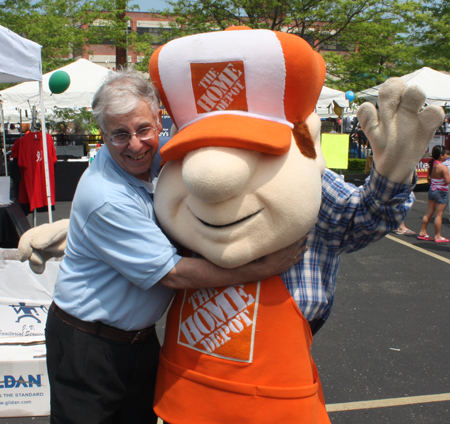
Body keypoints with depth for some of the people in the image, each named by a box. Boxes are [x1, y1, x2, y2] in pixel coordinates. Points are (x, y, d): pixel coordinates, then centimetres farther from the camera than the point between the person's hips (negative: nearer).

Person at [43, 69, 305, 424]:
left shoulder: (158, 156, -6)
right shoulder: (106, 198, -29)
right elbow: (173, 273, -28)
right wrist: (266, 267, -25)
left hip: (140, 336, 7)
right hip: (88, 345, -7)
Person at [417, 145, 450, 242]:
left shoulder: (431, 165, 4)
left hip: (432, 190, 8)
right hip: (441, 192, -7)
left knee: (429, 213, 14)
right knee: (438, 215, 0)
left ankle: (422, 232, 20)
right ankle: (437, 236, 7)